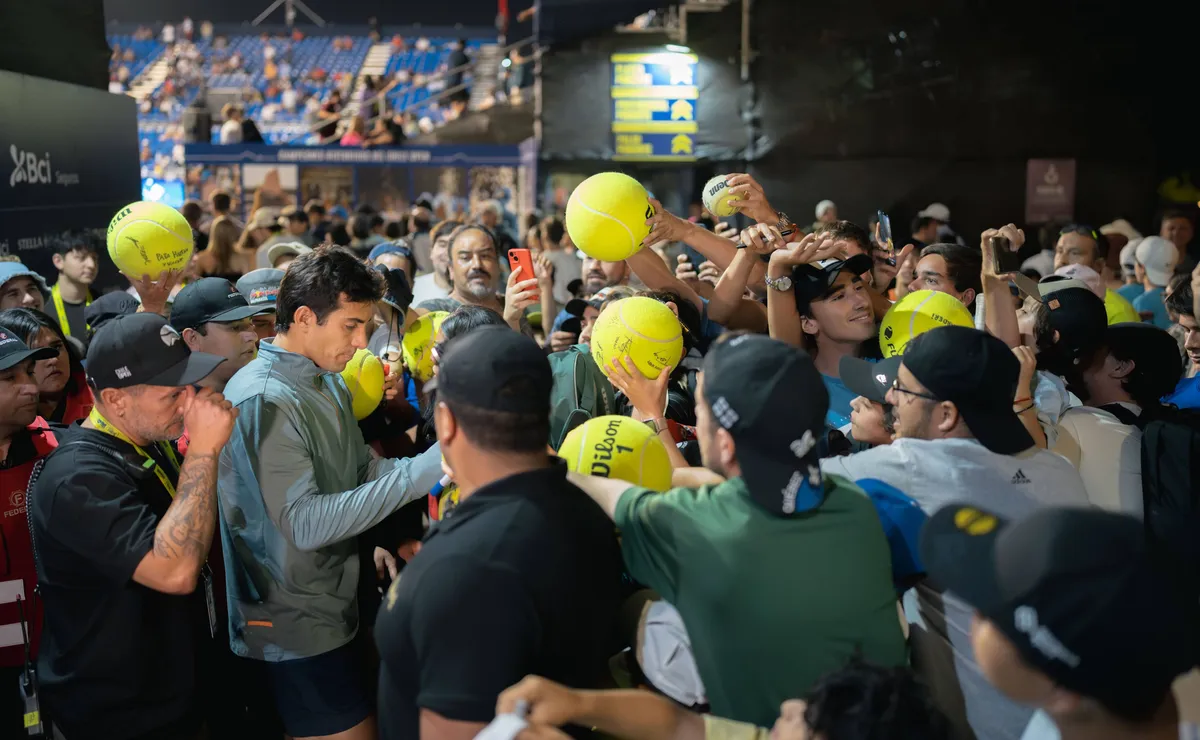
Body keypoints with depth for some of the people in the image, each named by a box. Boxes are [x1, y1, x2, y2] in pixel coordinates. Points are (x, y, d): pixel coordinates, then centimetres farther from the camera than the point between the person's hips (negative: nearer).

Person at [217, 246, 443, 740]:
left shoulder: (327, 383, 10)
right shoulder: (260, 399, -21)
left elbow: (363, 469, 7)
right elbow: (306, 524, -26)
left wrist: (438, 461, -10)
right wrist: (422, 471, -28)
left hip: (335, 605, 9)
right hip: (298, 627, -9)